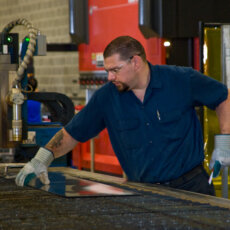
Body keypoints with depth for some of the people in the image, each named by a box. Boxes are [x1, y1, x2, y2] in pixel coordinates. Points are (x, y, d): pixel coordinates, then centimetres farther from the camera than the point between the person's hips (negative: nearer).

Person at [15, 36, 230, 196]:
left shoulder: (183, 80, -8)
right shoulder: (106, 97, -1)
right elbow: (72, 133, 6)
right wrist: (42, 158, -7)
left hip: (191, 187, -2)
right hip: (142, 191, 2)